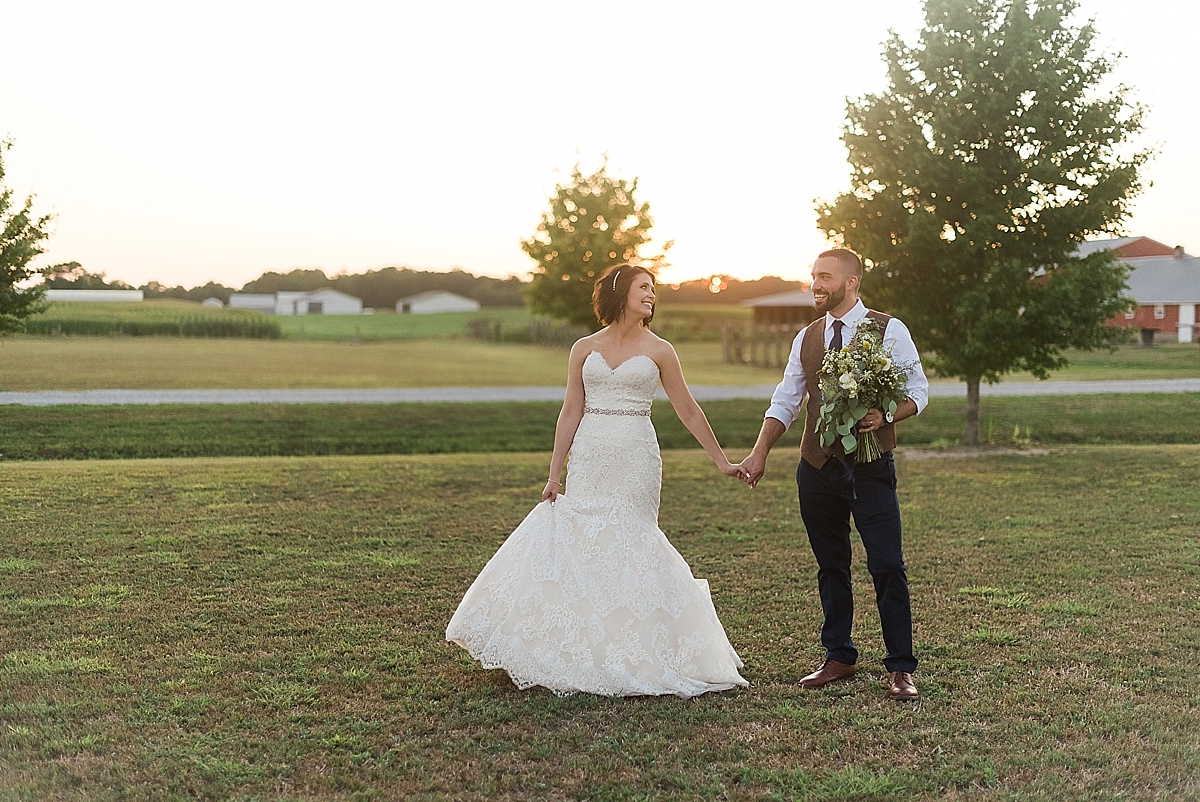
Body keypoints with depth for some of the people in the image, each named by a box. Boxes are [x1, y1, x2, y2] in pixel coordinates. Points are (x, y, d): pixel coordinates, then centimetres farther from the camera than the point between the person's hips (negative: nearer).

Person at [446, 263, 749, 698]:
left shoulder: (658, 351, 5)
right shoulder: (584, 349, 8)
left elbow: (687, 410, 9)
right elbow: (570, 412, 7)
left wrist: (722, 461, 9)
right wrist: (554, 474, 3)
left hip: (635, 460, -2)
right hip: (588, 460, 2)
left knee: (626, 546, -3)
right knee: (575, 546, -1)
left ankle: (631, 658, 11)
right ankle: (579, 654, 13)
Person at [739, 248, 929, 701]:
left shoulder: (888, 331, -1)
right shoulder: (807, 338, 13)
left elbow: (918, 390, -1)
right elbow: (785, 401, 15)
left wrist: (886, 416, -21)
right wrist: (760, 453, 4)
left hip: (870, 465, -5)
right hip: (817, 465, 5)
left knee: (887, 566, -6)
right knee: (831, 566, 11)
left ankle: (900, 667, 3)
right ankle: (839, 658, 22)